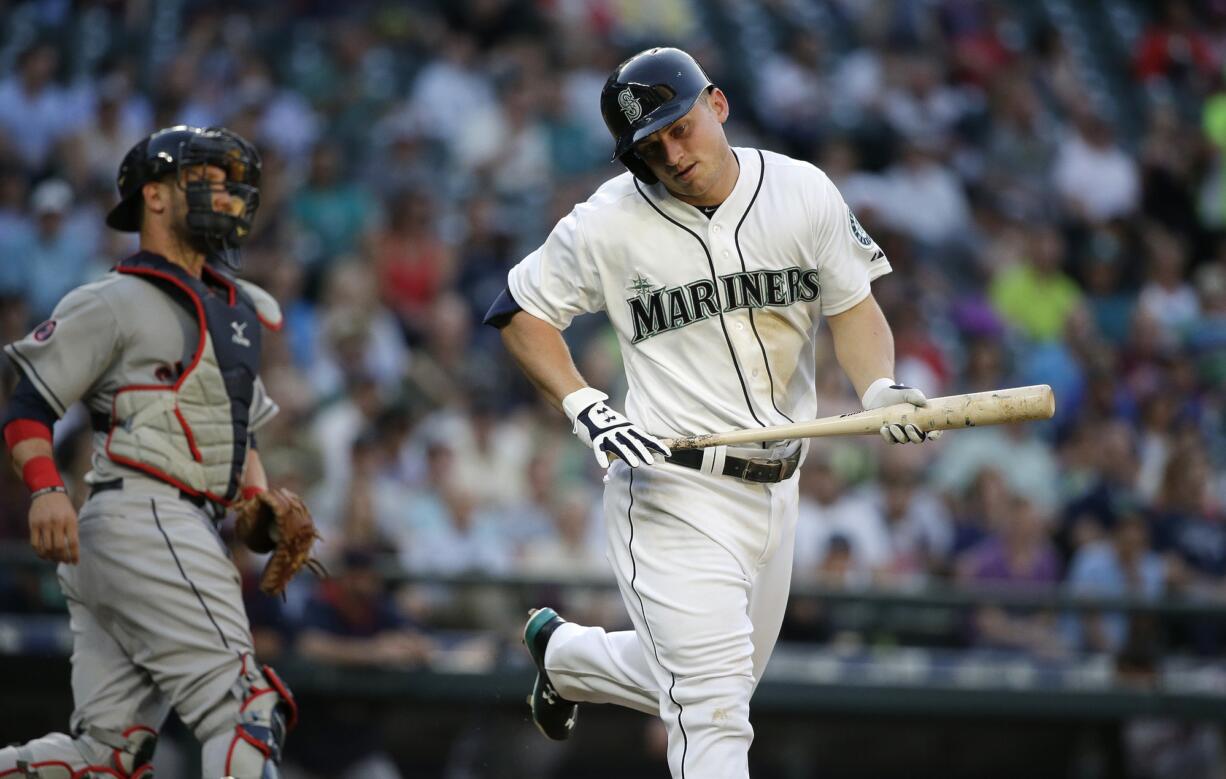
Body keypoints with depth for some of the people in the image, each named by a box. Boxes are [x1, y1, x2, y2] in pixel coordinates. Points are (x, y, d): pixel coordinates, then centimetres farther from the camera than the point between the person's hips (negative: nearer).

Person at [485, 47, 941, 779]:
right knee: (715, 711, -16)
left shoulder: (803, 192, -3)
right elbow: (521, 309, 2)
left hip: (774, 491, 5)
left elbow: (854, 307, 4)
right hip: (672, 491, -5)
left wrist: (879, 388, -17)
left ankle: (563, 650, 45)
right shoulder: (607, 225, -9)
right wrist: (584, 408, -12)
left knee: (712, 683, 20)